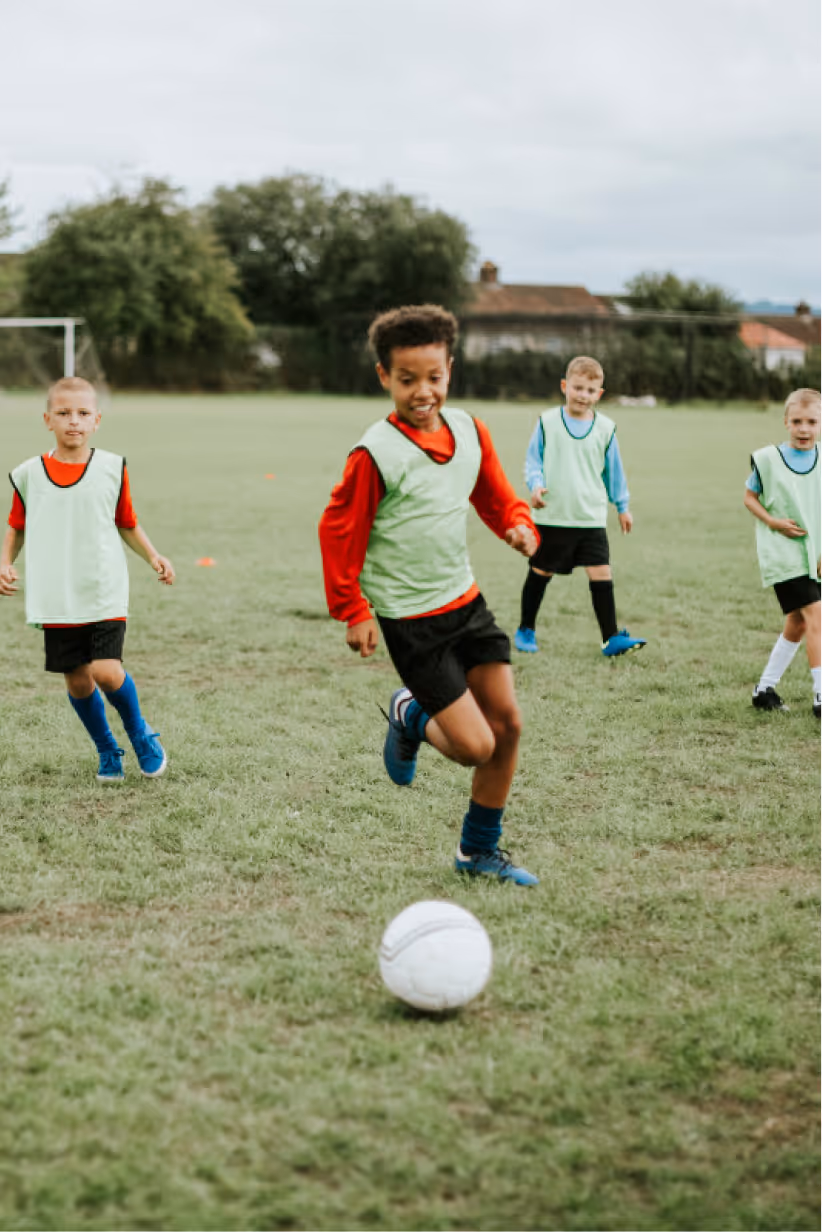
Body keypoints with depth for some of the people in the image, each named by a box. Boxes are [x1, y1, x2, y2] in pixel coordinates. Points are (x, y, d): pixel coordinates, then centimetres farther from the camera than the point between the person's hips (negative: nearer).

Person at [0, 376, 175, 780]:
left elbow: (127, 524, 12)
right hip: (56, 598, 2)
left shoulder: (112, 468, 0)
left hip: (105, 593, -2)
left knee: (106, 671, -16)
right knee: (76, 680, 5)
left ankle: (139, 732, 14)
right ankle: (107, 751, 29)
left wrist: (154, 557, -1)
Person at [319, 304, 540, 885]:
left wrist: (519, 526, -8)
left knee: (508, 724, 6)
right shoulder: (376, 454, -17)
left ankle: (480, 850, 24)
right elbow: (339, 530, -9)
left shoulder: (470, 432, 2)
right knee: (475, 747, -9)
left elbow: (497, 498, 14)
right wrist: (352, 610, -7)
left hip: (466, 599, 7)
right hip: (410, 620, -7)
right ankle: (410, 719, 26)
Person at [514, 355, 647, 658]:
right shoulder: (548, 422, -2)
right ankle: (525, 630, 27)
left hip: (591, 518, 1)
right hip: (552, 517, -1)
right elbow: (533, 460, 4)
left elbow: (613, 471, 14)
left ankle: (611, 638, -4)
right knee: (540, 573, 10)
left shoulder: (605, 428, 3)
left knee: (601, 573, -8)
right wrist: (536, 485, -15)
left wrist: (622, 506, 19)